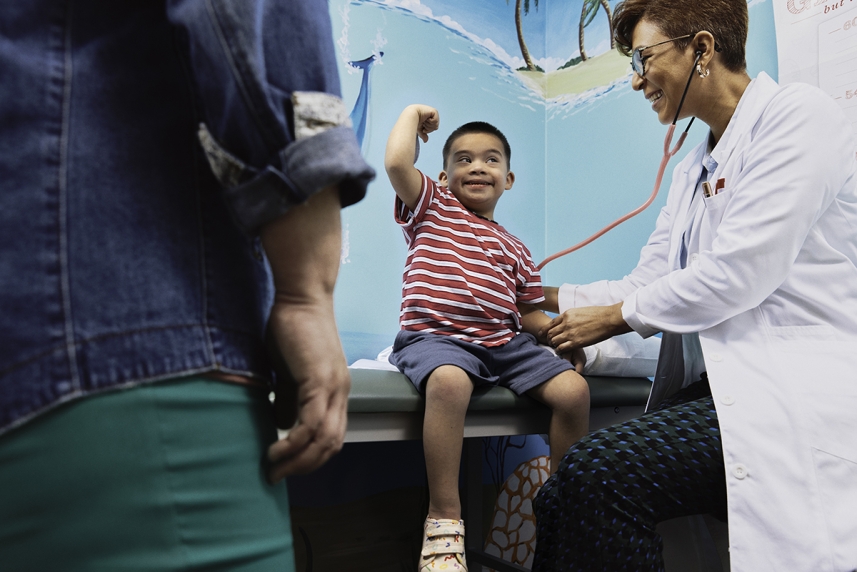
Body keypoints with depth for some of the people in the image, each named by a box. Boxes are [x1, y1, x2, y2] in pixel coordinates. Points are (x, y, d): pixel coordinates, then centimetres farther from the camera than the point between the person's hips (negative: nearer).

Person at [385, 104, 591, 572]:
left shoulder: (514, 249, 22)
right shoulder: (431, 206, 13)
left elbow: (528, 313, 19)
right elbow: (397, 163, -5)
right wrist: (413, 113, 10)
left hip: (505, 343, 5)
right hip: (435, 337, -4)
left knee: (573, 388, -16)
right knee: (449, 381, -39)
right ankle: (444, 517, -28)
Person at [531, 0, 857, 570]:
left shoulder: (798, 113, -6)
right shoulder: (693, 170, 20)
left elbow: (736, 275, -16)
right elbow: (648, 285, 19)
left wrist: (614, 316, -4)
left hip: (795, 392, -7)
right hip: (712, 390, 8)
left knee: (595, 473, -26)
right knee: (561, 499, -8)